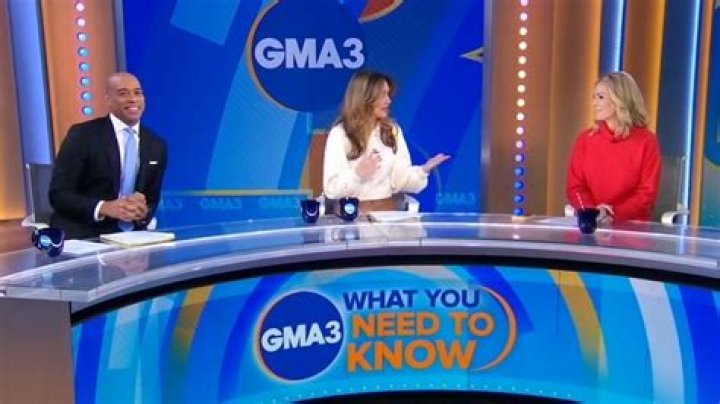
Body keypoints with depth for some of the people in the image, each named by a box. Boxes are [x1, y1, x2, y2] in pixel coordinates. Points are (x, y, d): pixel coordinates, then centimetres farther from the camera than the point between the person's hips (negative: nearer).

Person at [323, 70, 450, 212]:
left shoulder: (393, 130, 8)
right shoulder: (340, 134, -5)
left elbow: (399, 180, 4)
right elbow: (331, 189, -10)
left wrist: (424, 170, -12)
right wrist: (357, 174, -24)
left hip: (387, 209, 3)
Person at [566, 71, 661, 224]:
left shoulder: (646, 141, -1)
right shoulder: (585, 139, 7)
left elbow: (648, 194, -4)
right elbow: (575, 186, 4)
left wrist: (615, 214, -17)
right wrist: (592, 212, -14)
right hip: (591, 223, 2)